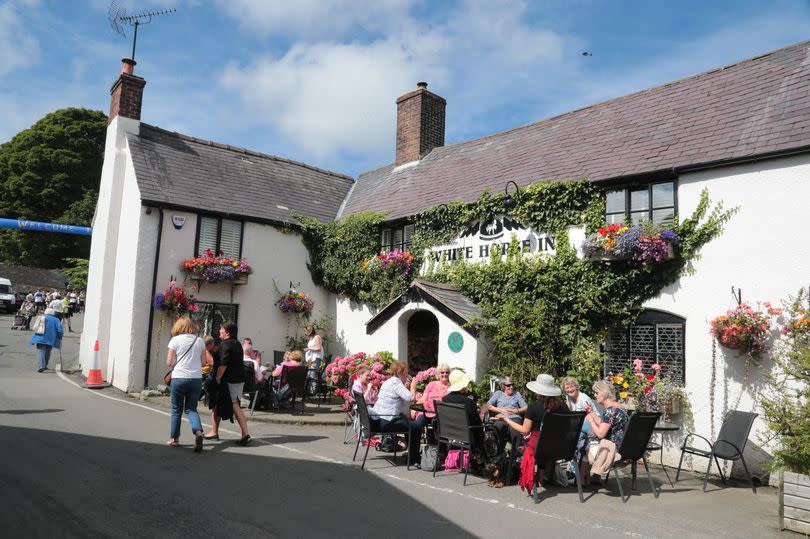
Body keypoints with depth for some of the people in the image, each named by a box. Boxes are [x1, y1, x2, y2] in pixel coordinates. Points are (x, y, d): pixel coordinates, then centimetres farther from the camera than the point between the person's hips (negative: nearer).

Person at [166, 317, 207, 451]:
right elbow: (203, 361, 9)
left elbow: (169, 362, -4)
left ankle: (174, 438, 20)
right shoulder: (200, 341, 5)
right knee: (191, 409, 10)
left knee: (176, 409, 13)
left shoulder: (175, 340, -3)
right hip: (196, 378, 2)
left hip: (179, 378, -2)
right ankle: (198, 431, -13)